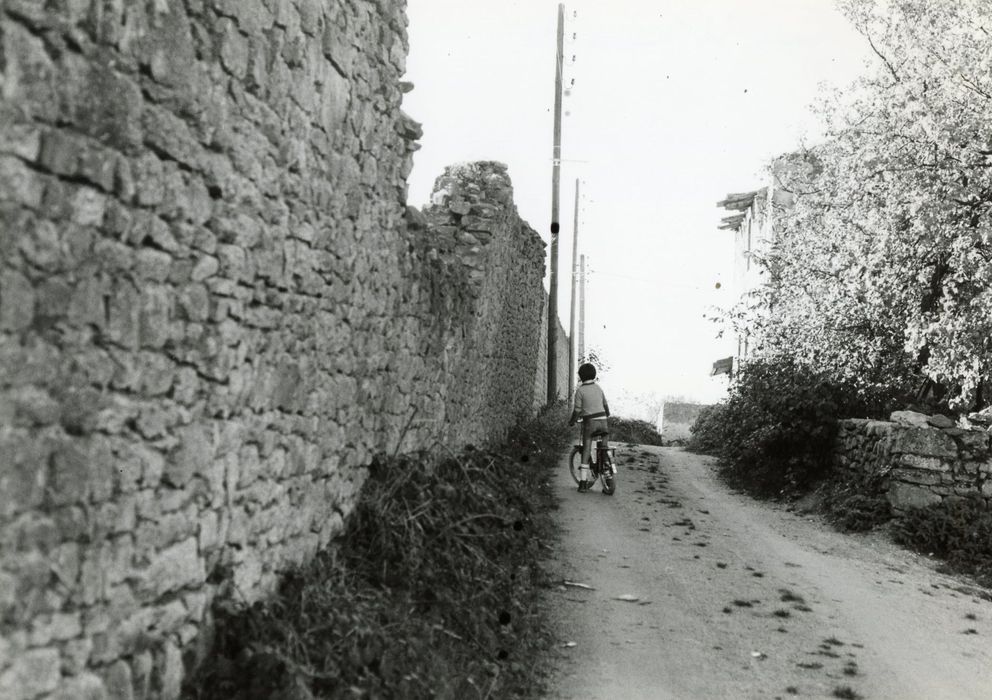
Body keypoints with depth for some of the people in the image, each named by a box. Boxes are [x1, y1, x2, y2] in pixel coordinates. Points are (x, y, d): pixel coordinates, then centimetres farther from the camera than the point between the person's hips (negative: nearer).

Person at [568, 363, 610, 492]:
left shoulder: (580, 390, -6)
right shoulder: (598, 388, 9)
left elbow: (577, 410, -9)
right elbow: (605, 405, 20)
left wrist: (571, 421, 7)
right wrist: (607, 414, 40)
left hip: (589, 421, -4)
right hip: (602, 420, 4)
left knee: (586, 452, -1)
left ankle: (583, 482, -2)